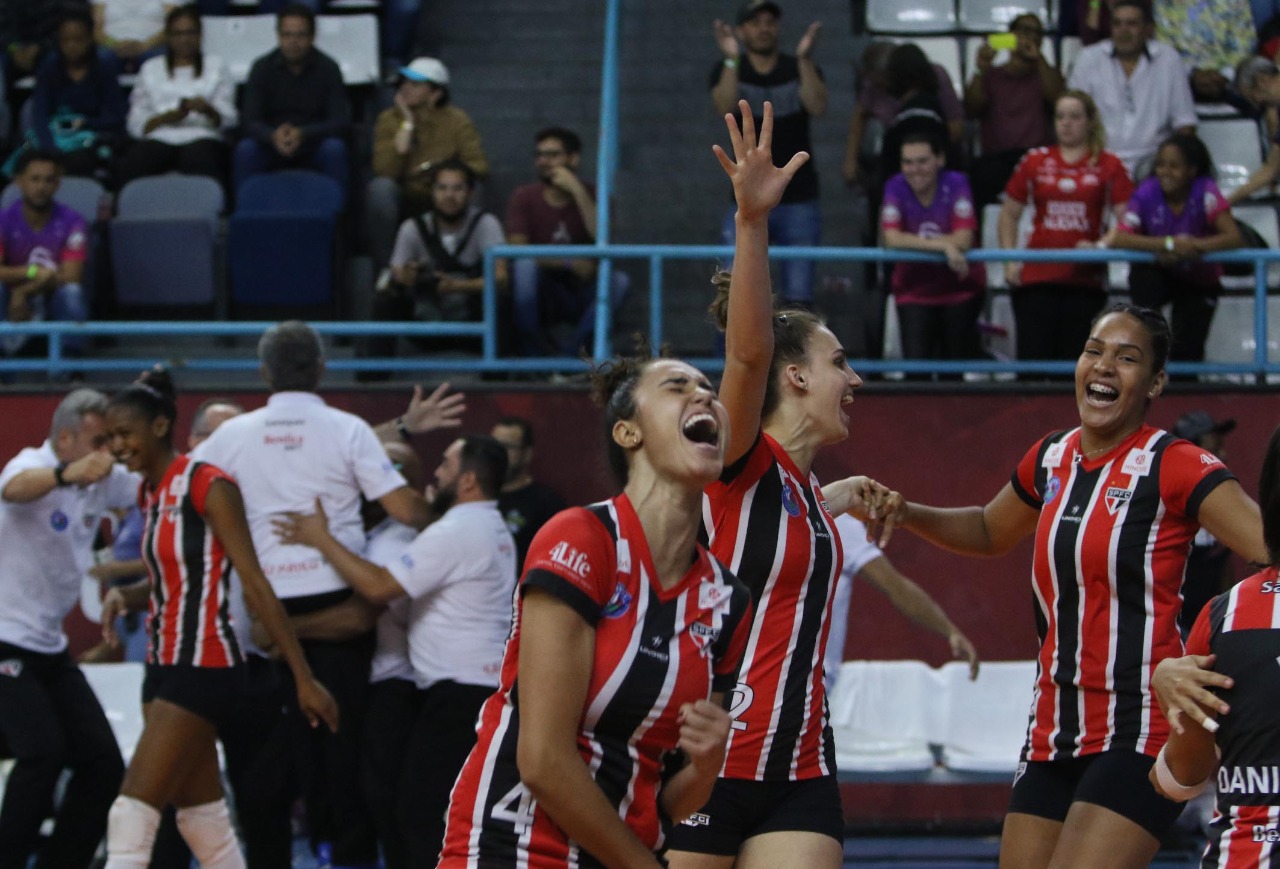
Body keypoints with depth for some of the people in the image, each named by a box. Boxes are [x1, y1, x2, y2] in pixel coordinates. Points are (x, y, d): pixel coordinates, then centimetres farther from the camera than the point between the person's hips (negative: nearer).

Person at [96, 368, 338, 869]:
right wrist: (123, 595, 3)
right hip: (164, 664, 9)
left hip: (203, 671, -9)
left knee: (131, 816, -13)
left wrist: (304, 678, -15)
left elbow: (256, 587, -15)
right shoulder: (150, 491, 11)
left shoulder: (206, 485, -14)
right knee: (204, 821, 12)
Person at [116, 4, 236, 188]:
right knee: (130, 166, -36)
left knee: (200, 160, -40)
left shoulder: (216, 66, 23)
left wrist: (208, 111, -10)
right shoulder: (151, 68, 24)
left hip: (201, 137, -1)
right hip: (159, 138, 1)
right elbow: (136, 123, 12)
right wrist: (168, 116, -6)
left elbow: (228, 120, 12)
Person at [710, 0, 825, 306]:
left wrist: (804, 59, -29)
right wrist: (732, 60, -31)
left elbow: (818, 107, -14)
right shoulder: (727, 70, 4)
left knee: (799, 295, -1)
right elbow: (725, 107, -17)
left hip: (799, 202, 1)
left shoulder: (801, 69, 5)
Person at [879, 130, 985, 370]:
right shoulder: (896, 188, -10)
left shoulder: (956, 185, -13)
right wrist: (944, 245, -28)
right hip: (915, 293, 0)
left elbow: (963, 240, -22)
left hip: (960, 289, 0)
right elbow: (892, 239, -22)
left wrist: (916, 242, -19)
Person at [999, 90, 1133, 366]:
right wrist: (1010, 260, 3)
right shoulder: (1035, 162, 9)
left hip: (1085, 279, -1)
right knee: (1033, 356, -4)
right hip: (1036, 278, 1)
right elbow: (1009, 213, 15)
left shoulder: (1108, 166, 4)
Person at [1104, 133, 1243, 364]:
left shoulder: (1205, 192, -23)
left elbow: (1235, 238, -32)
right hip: (1160, 275, 1)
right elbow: (1117, 239, -30)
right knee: (1142, 274, -32)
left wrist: (1193, 246, -45)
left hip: (1199, 283, -1)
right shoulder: (1147, 193, -20)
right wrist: (1168, 244, -40)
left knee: (1187, 351, -10)